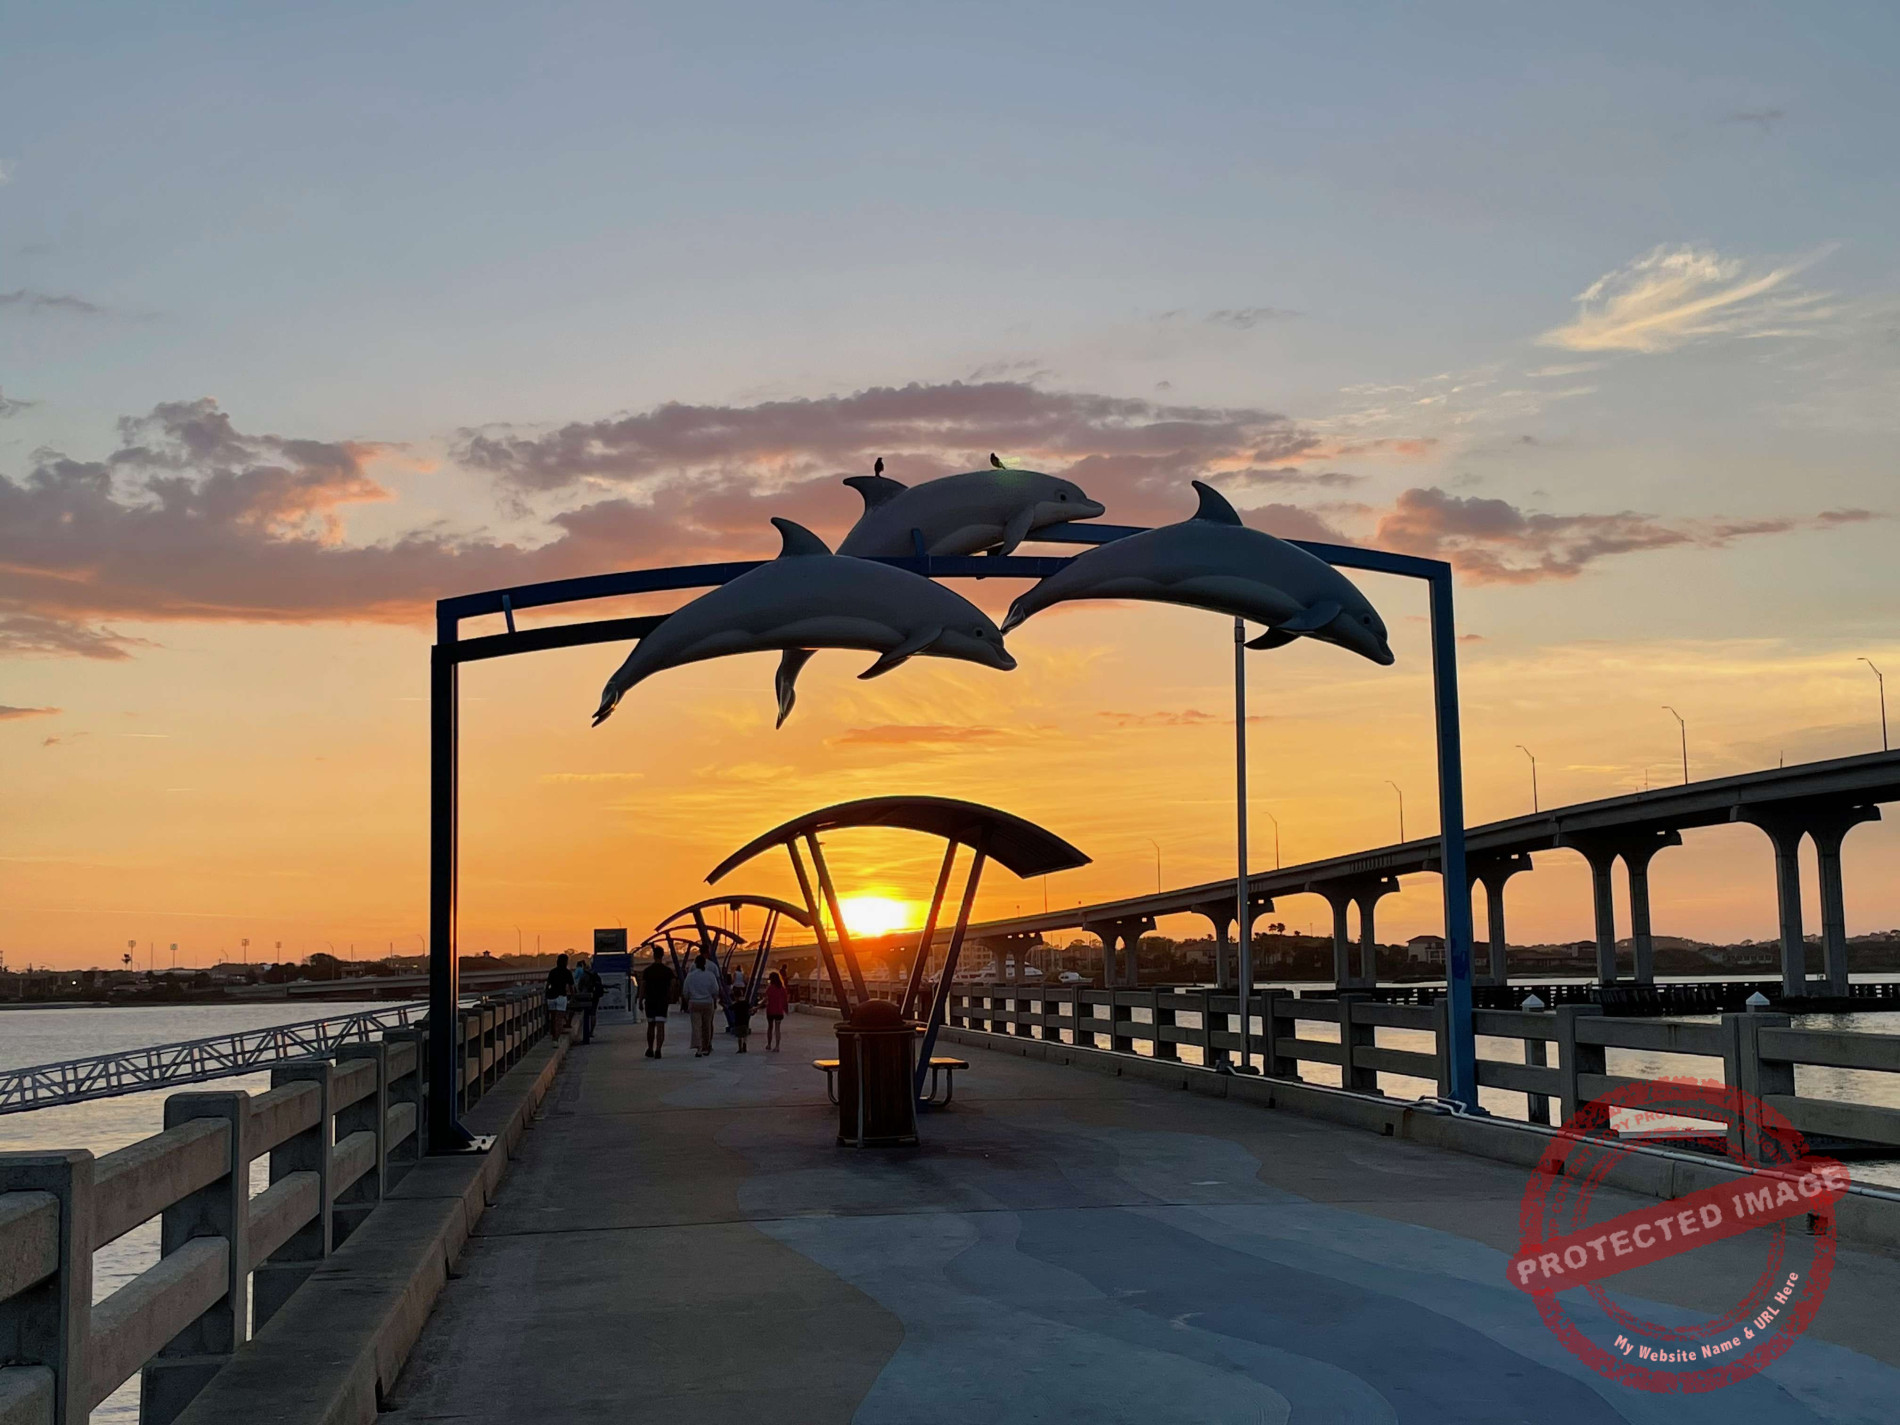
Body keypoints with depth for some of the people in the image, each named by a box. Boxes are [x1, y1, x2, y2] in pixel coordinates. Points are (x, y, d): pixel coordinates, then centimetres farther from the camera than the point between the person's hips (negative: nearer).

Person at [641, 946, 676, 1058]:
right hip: (663, 1001, -1)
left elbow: (642, 987, -4)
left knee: (651, 1025, 16)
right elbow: (673, 986, -6)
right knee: (660, 1026, -4)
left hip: (650, 1001, 1)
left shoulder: (647, 971, -2)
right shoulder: (668, 970, -2)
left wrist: (640, 1001, 0)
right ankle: (658, 1050, -17)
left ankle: (650, 1050, 23)